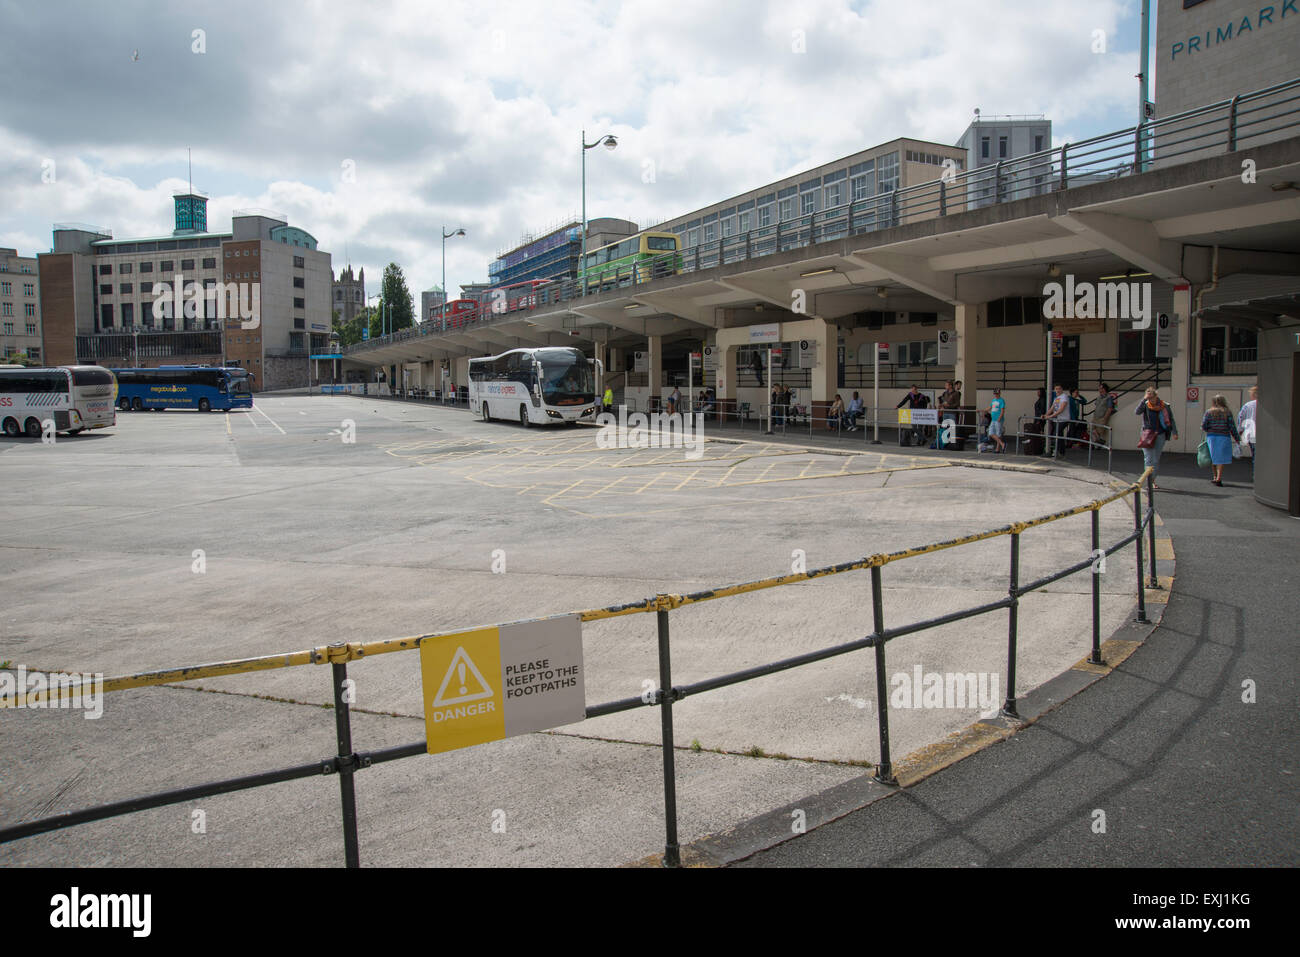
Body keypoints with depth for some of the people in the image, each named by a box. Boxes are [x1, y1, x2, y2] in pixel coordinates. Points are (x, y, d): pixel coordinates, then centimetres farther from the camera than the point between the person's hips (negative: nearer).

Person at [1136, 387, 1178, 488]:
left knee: (1156, 460, 7)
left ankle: (1152, 480, 18)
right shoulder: (1145, 405, -2)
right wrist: (1144, 400, -28)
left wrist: (1174, 432, -2)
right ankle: (1150, 480, -7)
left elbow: (1171, 419, 7)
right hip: (1148, 434, -2)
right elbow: (1137, 411, -21)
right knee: (1148, 459, -7)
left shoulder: (1164, 406, 1)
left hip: (1160, 435, 2)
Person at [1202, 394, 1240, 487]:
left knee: (1213, 458, 15)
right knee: (1221, 458, 3)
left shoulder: (1209, 412, 0)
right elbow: (1232, 427, -4)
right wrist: (1237, 438, 3)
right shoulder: (1227, 413, -2)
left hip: (1211, 437, 1)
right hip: (1224, 437, -1)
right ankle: (1218, 479, -5)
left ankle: (1214, 477, 20)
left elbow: (1203, 426, -4)